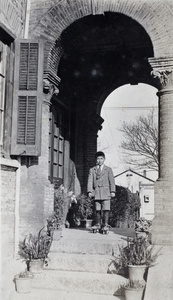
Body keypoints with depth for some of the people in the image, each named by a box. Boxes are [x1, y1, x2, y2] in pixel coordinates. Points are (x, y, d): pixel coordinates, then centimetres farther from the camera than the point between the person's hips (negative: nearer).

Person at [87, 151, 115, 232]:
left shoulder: (108, 169, 11)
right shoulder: (92, 170, 14)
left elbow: (111, 181, 5)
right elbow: (90, 181, 7)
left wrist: (112, 191, -5)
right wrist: (89, 191, -5)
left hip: (106, 192, -1)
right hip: (96, 192, 1)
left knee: (106, 209, -7)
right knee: (97, 209, 3)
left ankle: (105, 224, -1)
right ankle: (98, 224, 11)